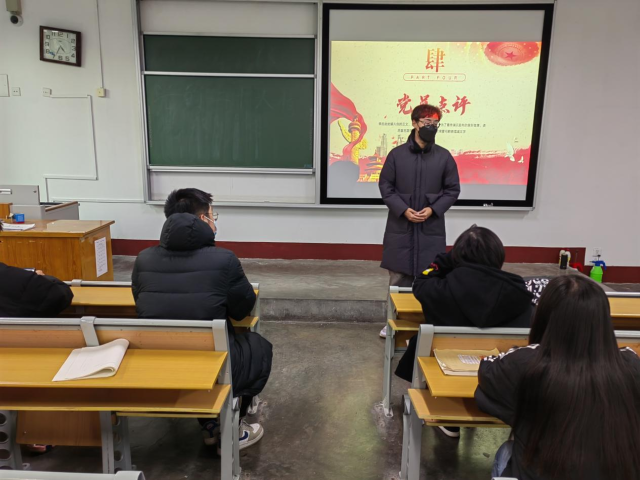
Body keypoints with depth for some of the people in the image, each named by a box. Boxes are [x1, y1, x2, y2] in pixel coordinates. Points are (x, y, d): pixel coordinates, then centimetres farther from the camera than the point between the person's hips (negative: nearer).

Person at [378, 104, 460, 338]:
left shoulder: (444, 157, 1)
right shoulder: (397, 154, -2)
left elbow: (453, 190, 6)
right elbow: (385, 186, 0)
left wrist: (433, 209, -10)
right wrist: (403, 210, -12)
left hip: (431, 228, 1)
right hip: (400, 226, 0)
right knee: (398, 277, 8)